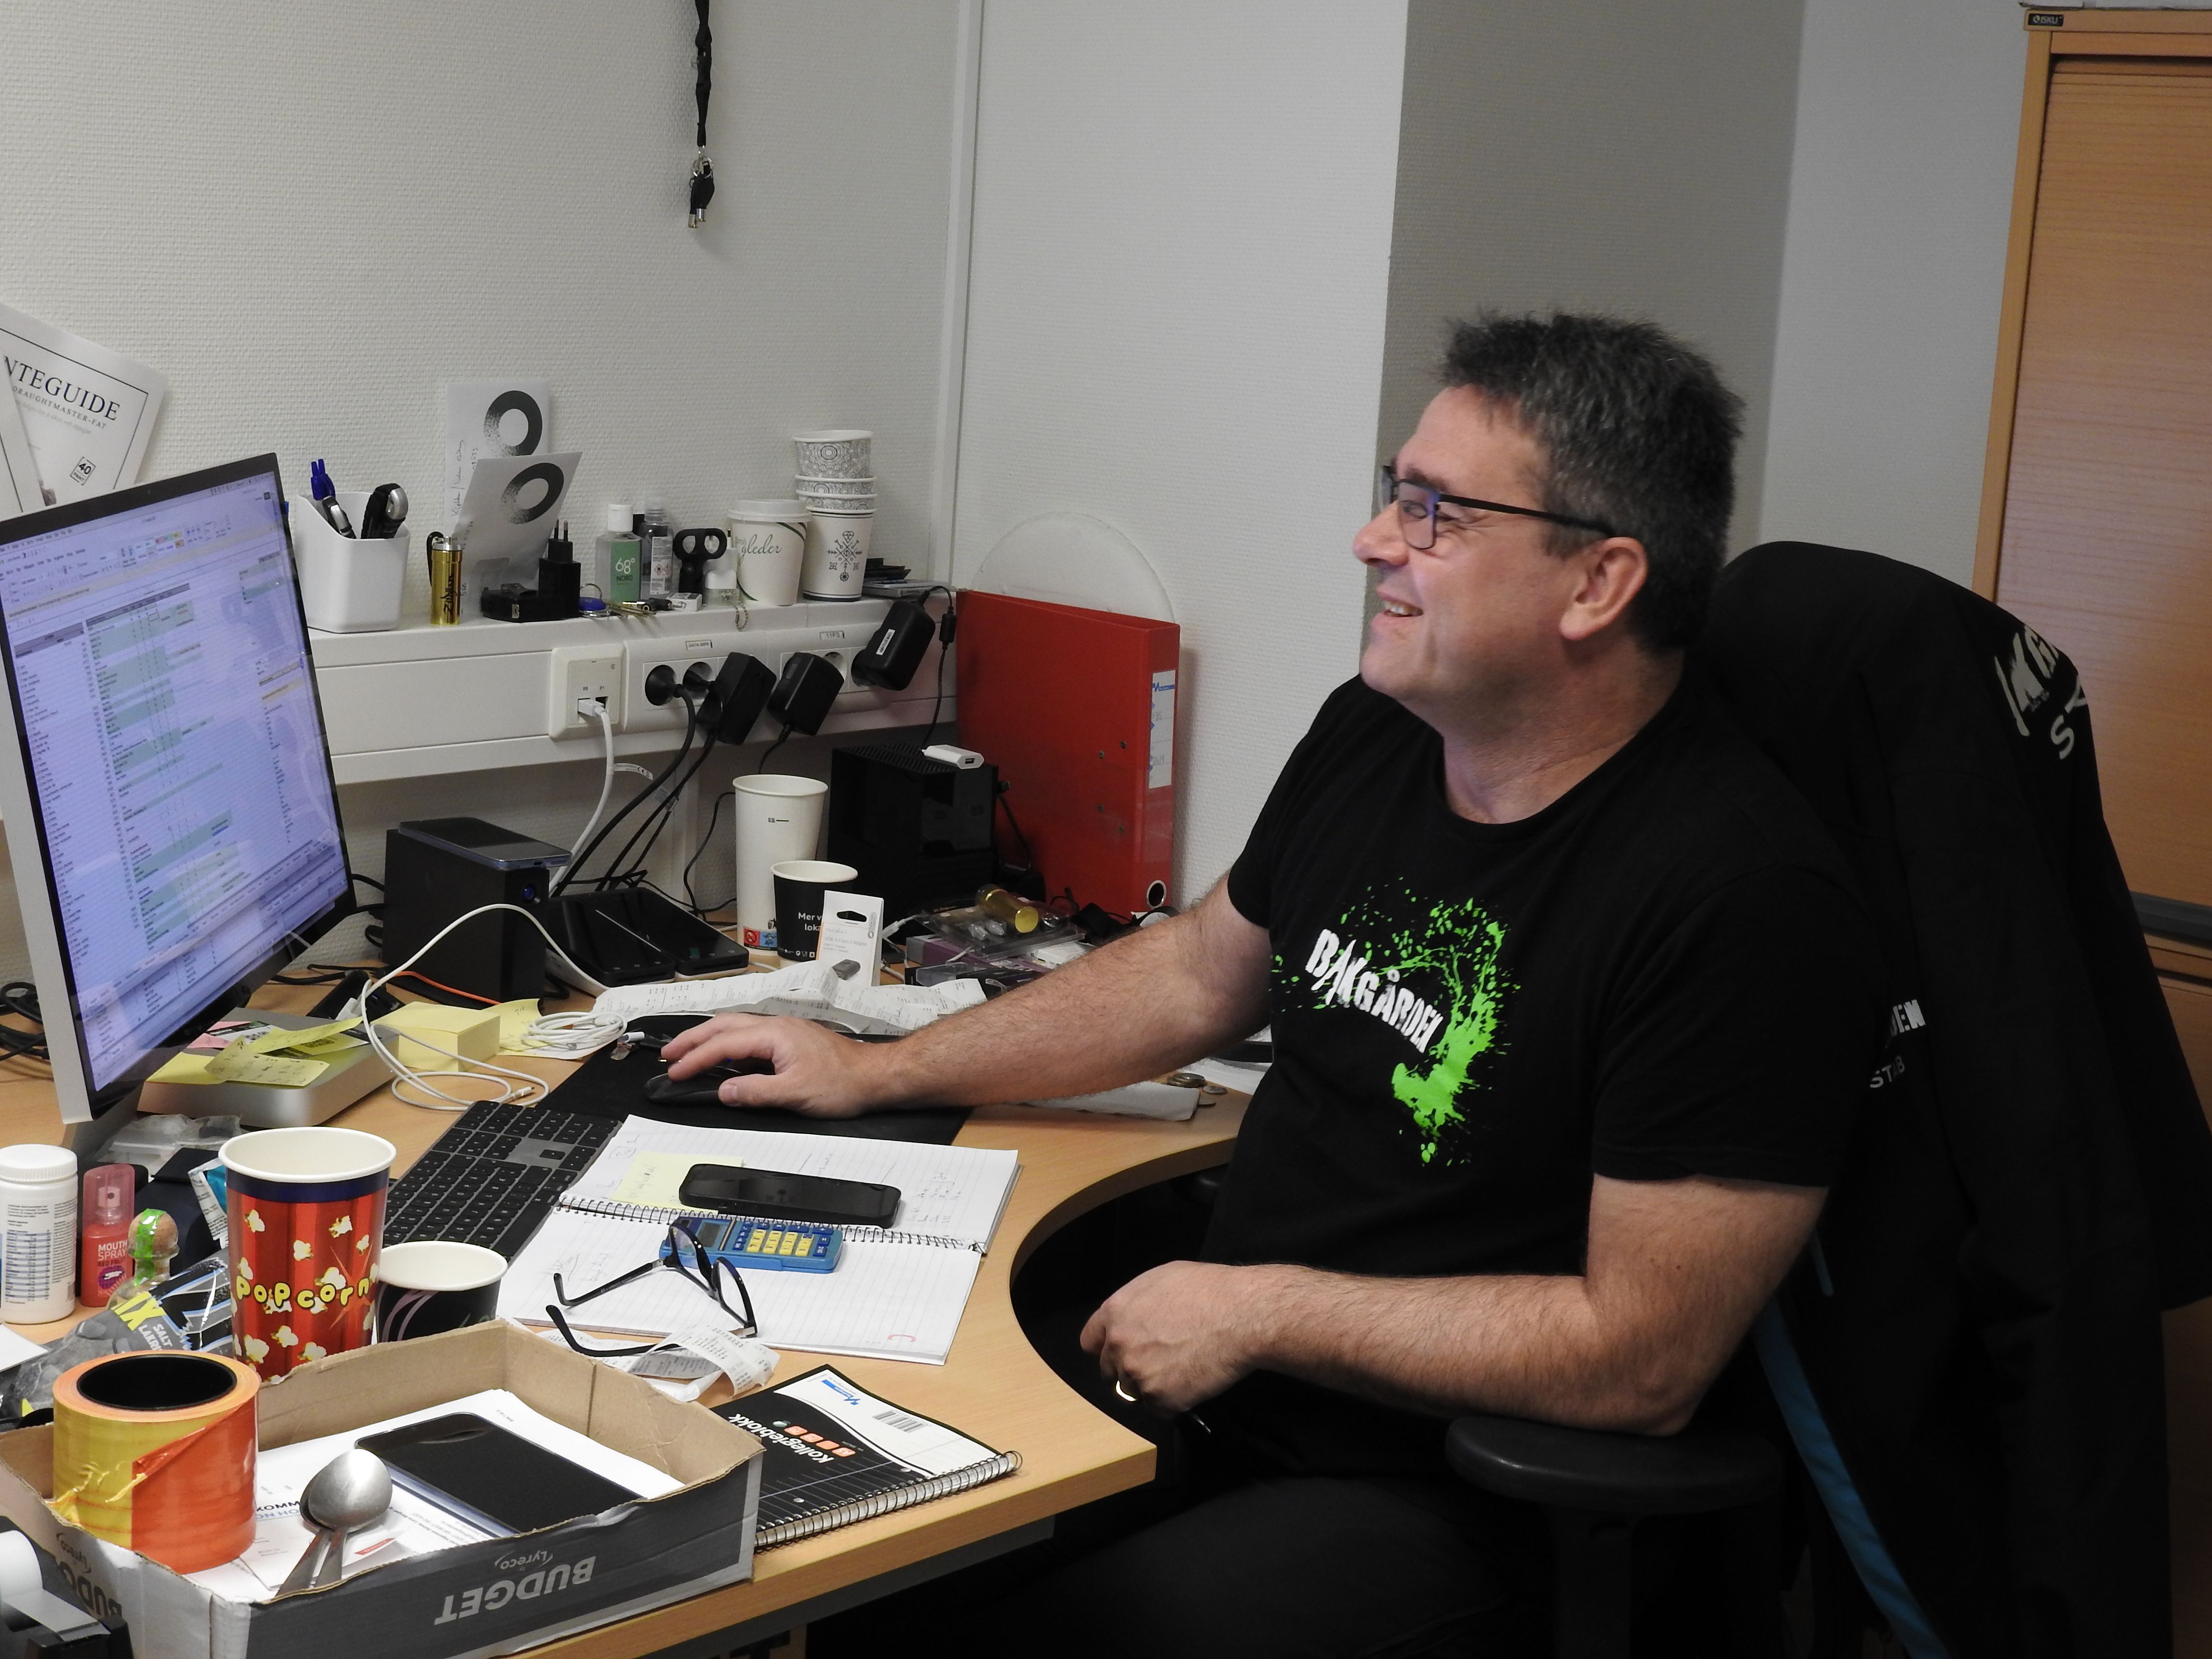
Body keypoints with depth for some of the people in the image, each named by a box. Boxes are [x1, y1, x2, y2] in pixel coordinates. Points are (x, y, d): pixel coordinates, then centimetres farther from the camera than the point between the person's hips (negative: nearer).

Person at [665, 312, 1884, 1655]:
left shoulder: (1742, 895, -21)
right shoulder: (1373, 734, 4)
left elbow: (1644, 1357, -21)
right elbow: (1203, 975, 21)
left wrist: (1256, 1312, -17)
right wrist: (879, 1072, 18)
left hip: (1458, 1501, -7)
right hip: (1216, 1388, 7)